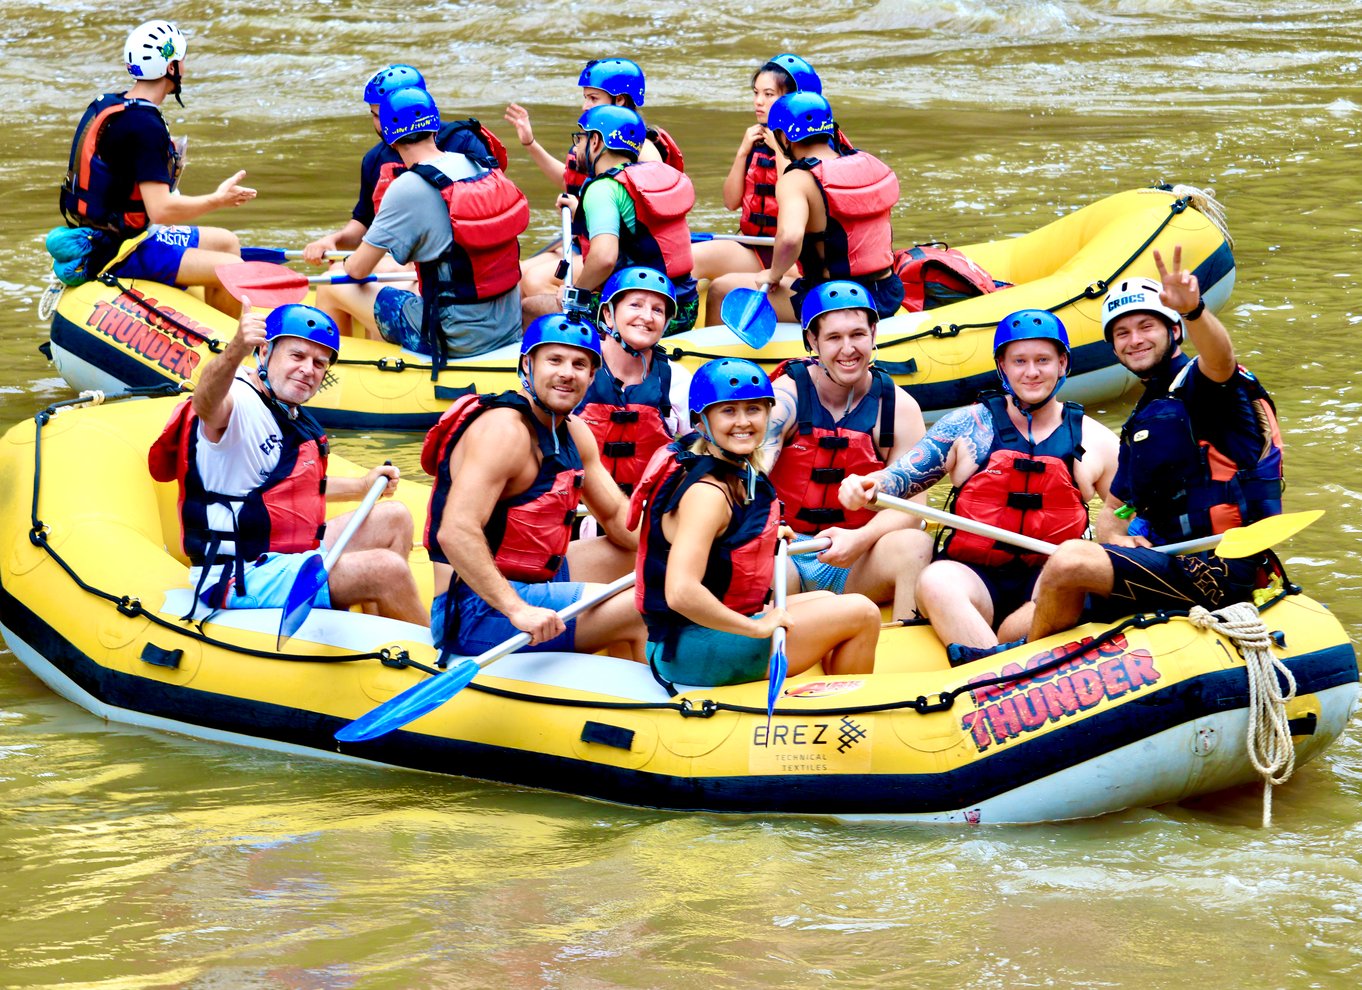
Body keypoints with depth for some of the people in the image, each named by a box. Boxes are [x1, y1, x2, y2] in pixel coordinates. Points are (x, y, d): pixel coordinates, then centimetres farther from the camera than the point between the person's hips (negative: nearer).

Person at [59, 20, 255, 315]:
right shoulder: (145, 127, -22)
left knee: (226, 243, 20)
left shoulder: (104, 105, 8)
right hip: (122, 252, -11)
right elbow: (161, 210, -26)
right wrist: (218, 200, -12)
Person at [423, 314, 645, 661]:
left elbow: (617, 515, 19)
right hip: (477, 611, -11)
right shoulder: (505, 430, -19)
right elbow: (456, 532, -30)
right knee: (639, 612, -16)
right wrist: (518, 610, -37)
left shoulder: (574, 433, 11)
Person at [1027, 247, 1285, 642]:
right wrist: (1115, 537, -1)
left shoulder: (1198, 382, -3)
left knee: (1069, 561, -26)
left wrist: (1193, 310, -52)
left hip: (1218, 568, -9)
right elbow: (1113, 510, 25)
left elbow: (1219, 358, -29)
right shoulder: (1143, 419, 24)